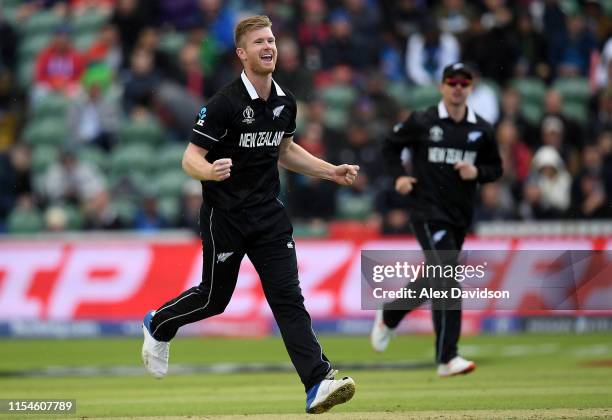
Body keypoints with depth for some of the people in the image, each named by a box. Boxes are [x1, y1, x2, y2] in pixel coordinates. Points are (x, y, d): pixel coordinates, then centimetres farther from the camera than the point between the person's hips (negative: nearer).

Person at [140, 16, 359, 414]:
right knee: (215, 298, 8)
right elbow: (190, 158, -15)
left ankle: (318, 383, -17)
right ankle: (159, 325, 39)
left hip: (269, 214, 5)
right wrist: (210, 172, -38)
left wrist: (331, 171, 15)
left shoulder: (285, 102, 5)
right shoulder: (224, 104, -16)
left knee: (288, 296, -7)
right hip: (225, 215, -4)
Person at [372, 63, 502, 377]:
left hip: (460, 214, 6)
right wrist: (399, 176, -6)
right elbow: (390, 146, 10)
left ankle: (388, 317, 42)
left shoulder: (482, 130, 7)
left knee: (435, 278, 15)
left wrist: (477, 172, -6)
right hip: (427, 211, -6)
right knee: (447, 279, -17)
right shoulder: (421, 123, -3)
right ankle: (447, 359, -18)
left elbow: (495, 168, 15)